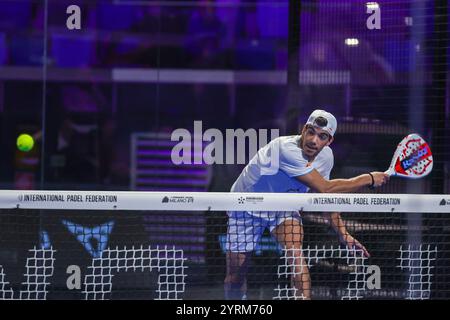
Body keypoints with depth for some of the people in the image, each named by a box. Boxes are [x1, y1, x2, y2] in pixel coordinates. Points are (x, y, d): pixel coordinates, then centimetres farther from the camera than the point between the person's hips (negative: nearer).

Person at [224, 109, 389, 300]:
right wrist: (369, 179, -31)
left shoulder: (325, 156, -14)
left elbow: (327, 196, 4)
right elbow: (324, 189, -38)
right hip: (246, 206, -4)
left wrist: (343, 234, -6)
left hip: (283, 207, 4)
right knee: (236, 271, -1)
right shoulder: (287, 149, -38)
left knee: (295, 252, -26)